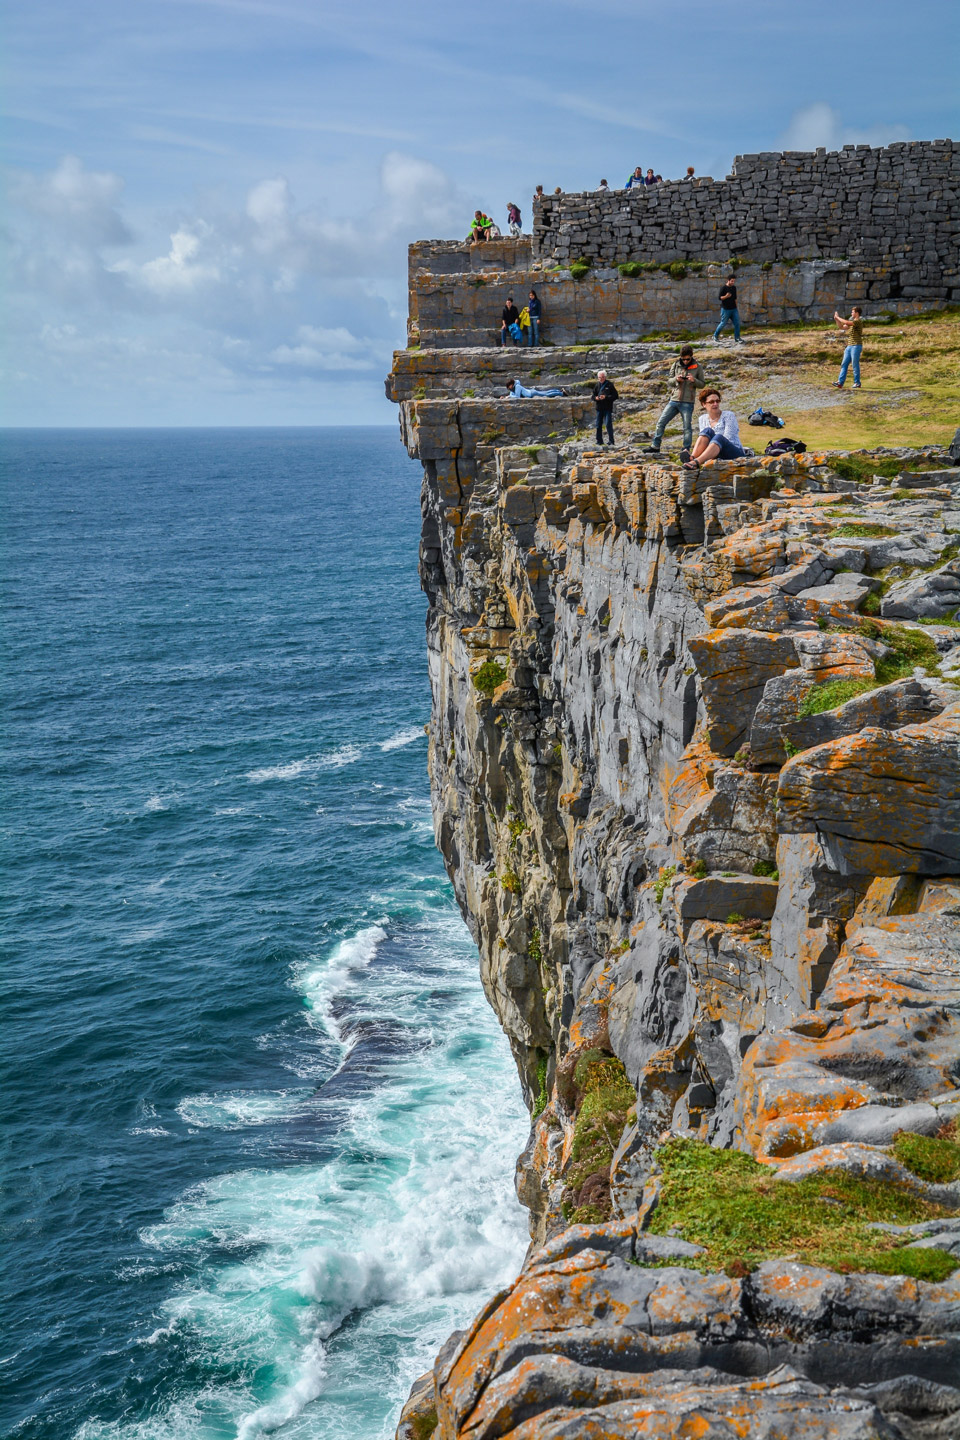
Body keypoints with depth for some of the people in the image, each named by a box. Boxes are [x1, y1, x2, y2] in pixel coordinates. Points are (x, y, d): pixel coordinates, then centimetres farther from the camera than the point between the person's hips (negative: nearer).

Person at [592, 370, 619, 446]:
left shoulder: (610, 385, -3)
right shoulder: (597, 385, 11)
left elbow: (615, 396, -6)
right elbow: (593, 395, 18)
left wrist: (606, 397, -17)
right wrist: (596, 398, -6)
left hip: (608, 408, -5)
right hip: (599, 408, 5)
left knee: (608, 424, -9)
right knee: (598, 425, 7)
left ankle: (611, 441, -5)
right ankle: (599, 441, 15)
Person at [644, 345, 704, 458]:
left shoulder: (697, 367, 1)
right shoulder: (676, 365, 7)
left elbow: (702, 383, 5)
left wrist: (694, 380, -16)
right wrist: (676, 379, -10)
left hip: (687, 402, -3)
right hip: (674, 400, 3)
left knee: (687, 427, -2)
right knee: (661, 422, 2)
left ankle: (686, 449, 5)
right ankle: (655, 446, 8)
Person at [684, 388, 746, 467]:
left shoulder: (728, 415, -1)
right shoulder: (703, 419, 12)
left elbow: (727, 440, -11)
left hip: (736, 453, -3)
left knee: (719, 437, -35)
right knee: (708, 431, -22)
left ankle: (697, 462, -60)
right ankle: (692, 458, -48)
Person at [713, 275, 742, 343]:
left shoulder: (734, 288, 9)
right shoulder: (724, 288, -9)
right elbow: (720, 297, -11)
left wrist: (736, 308, 21)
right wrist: (726, 296, -30)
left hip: (733, 309, 5)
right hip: (726, 309, -5)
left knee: (737, 323, -3)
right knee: (723, 324, 2)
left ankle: (737, 338, 4)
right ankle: (715, 335, 22)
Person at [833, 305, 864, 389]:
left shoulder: (858, 321, -10)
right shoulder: (852, 322, 19)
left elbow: (846, 323, -22)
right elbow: (842, 327, 25)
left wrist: (838, 317, -10)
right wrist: (836, 319, 12)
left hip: (856, 346, -9)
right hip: (849, 346, 9)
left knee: (855, 364, -4)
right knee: (844, 364, 3)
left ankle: (857, 383, 4)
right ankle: (840, 382, 0)